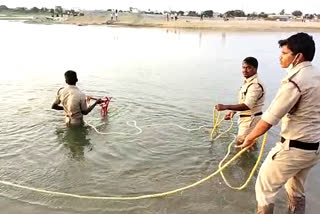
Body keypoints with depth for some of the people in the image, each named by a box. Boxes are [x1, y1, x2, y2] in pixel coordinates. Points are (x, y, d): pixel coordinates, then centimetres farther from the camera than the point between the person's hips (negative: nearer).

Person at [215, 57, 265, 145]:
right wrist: (233, 111, 8)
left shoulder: (255, 85, -23)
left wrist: (225, 107, -36)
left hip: (251, 119, -10)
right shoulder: (247, 82, 8)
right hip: (245, 118, 10)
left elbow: (247, 106, -32)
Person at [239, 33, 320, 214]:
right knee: (297, 190, 26)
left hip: (293, 148, -8)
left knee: (265, 187, 9)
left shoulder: (294, 81, -22)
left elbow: (270, 118, -20)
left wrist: (250, 137, -7)